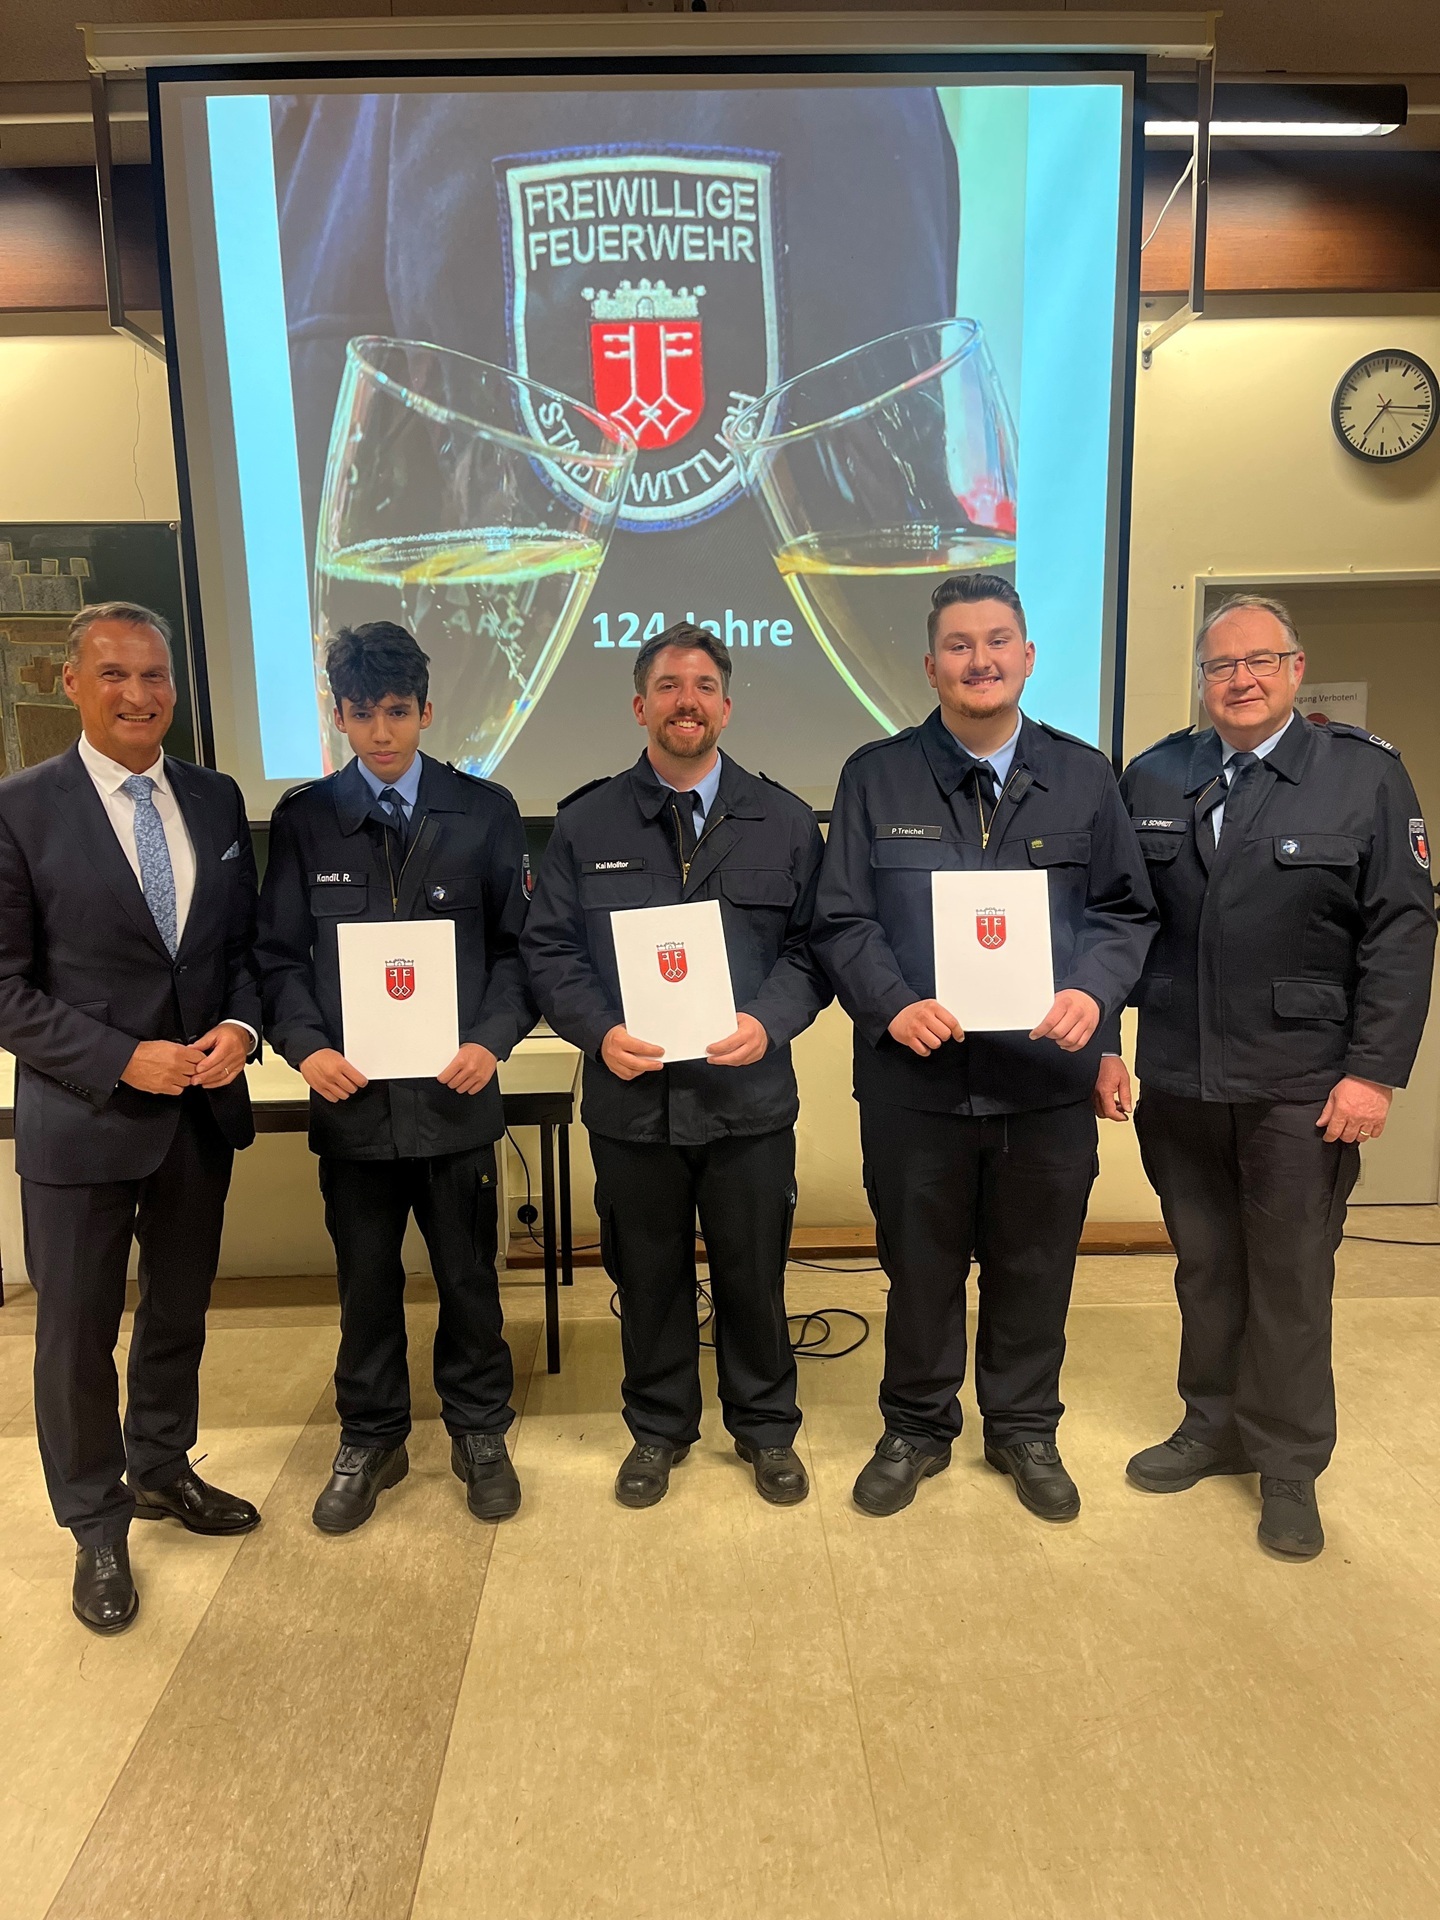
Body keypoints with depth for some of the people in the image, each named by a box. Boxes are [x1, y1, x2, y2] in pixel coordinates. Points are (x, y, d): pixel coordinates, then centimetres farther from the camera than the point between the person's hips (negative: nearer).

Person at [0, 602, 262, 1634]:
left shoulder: (218, 800, 3)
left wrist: (241, 1024, -11)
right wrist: (125, 1060, -19)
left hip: (203, 1106, 4)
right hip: (83, 1117, -4)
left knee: (180, 1309, 21)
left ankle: (162, 1469, 45)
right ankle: (97, 1525, 34)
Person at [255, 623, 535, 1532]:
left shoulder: (485, 811, 0)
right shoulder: (304, 818, 3)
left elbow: (519, 945, 0)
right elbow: (281, 954, 4)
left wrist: (493, 1039, -14)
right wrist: (306, 1046, -12)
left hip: (456, 1092, -1)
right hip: (349, 1094, 1)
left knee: (469, 1277, 13)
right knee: (366, 1282, 16)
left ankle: (480, 1433, 34)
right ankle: (372, 1440, 36)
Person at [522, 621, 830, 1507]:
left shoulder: (784, 821, 2)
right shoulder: (586, 823, 2)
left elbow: (813, 945, 0)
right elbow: (549, 948, 1)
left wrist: (769, 1020, -17)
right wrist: (600, 1031, -15)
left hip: (749, 1096, 0)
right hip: (631, 1095, 1)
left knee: (754, 1276, 14)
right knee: (649, 1278, 16)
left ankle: (767, 1427, 37)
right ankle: (659, 1428, 38)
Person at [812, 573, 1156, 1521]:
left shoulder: (1084, 776, 5)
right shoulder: (876, 776, 1)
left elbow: (1125, 911, 6)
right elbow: (844, 921, -1)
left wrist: (1094, 990, -13)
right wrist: (894, 1004, -17)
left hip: (1050, 1077, 2)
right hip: (915, 1077, -1)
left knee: (1035, 1267, 15)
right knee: (920, 1267, 14)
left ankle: (1025, 1430, 38)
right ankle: (917, 1430, 36)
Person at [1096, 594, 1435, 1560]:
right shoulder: (1153, 777, 5)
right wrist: (1103, 1044, 2)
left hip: (1301, 1086, -2)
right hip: (1175, 1081, 3)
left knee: (1290, 1278, 10)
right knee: (1205, 1267, 16)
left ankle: (1290, 1463, 28)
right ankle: (1215, 1426, 35)